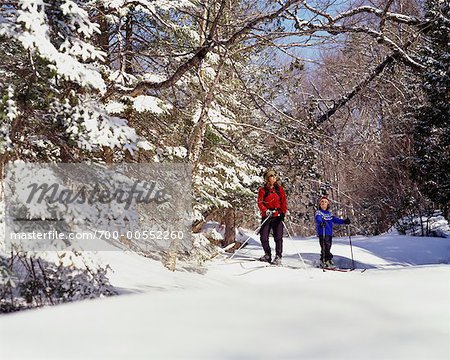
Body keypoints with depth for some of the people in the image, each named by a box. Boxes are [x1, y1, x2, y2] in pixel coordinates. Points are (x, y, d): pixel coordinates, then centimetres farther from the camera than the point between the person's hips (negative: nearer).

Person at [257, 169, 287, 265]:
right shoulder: (262, 190, 5)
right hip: (266, 217, 0)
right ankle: (267, 255, 17)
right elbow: (260, 203, -3)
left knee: (278, 237, -8)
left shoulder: (279, 189, 9)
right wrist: (266, 211, -21)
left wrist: (283, 212, -8)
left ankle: (278, 257, -3)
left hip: (278, 217, 0)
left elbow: (284, 202, 6)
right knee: (263, 237, -2)